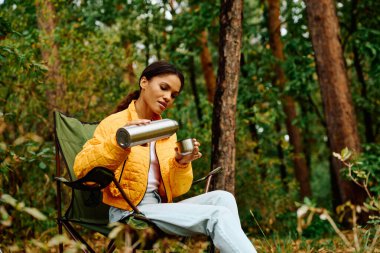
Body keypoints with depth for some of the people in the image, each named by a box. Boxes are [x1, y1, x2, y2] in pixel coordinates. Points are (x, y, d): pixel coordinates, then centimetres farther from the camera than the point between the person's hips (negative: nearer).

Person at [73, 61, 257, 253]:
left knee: (222, 198, -21)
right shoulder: (114, 123, 0)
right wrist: (119, 141, -28)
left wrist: (181, 164, -9)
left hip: (161, 207, 6)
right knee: (218, 215, -26)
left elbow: (175, 191, 12)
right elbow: (81, 169, -14)